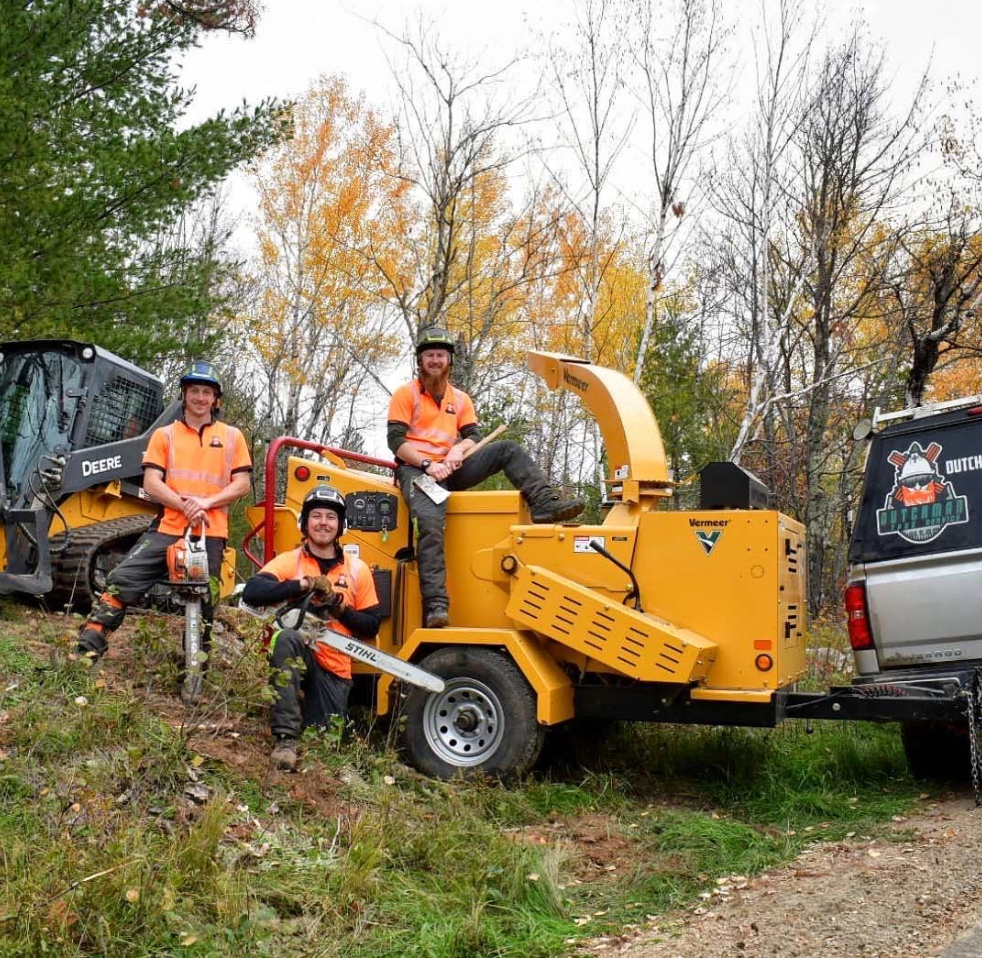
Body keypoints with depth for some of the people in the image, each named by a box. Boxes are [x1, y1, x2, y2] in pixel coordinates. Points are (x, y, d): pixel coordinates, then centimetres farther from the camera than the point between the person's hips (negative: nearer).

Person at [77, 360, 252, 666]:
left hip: (211, 533, 0)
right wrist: (184, 505, -15)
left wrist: (206, 502, -12)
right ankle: (87, 650, -9)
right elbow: (151, 483, 1)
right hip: (167, 528, 0)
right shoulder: (165, 434, 10)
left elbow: (241, 484, 4)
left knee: (204, 601, 5)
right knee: (122, 580, -13)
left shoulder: (232, 436, 10)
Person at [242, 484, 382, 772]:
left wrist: (341, 609, -12)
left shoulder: (357, 570, 5)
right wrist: (304, 584, -25)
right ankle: (285, 739, -34)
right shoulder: (288, 561, 0)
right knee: (287, 636, -37)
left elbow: (371, 626, 7)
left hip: (334, 670, 2)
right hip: (294, 657, -2)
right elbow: (252, 592, -18)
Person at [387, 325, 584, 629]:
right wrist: (427, 464, -19)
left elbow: (474, 436, 11)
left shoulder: (461, 399, 19)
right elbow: (396, 441, -6)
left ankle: (545, 503, -27)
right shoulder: (406, 394, 3)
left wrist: (458, 449, -13)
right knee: (430, 525, -32)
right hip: (416, 469, -5)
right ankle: (436, 606, -40)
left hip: (450, 469, 5)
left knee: (508, 450, -9)